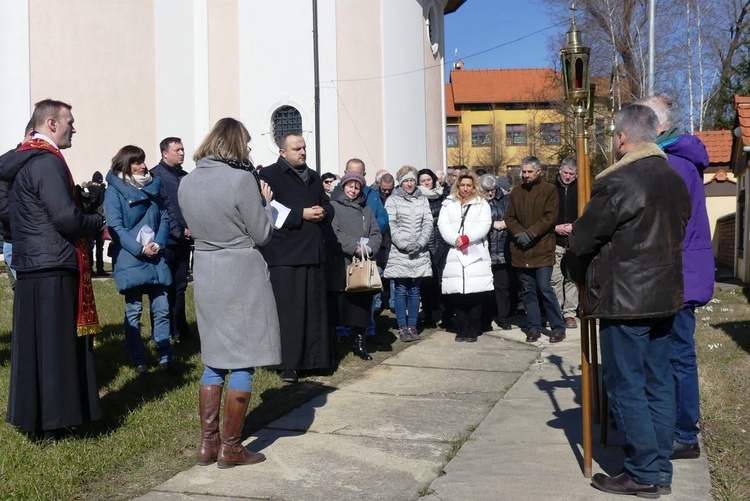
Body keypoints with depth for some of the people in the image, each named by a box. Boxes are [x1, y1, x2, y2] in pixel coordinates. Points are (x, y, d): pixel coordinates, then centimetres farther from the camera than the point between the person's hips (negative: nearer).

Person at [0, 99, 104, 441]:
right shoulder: (47, 161, -15)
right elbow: (66, 217, -23)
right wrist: (99, 221, -5)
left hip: (28, 266, 10)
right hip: (53, 271, -10)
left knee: (32, 344, 15)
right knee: (54, 345, -2)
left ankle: (29, 416, 26)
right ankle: (49, 423, 5)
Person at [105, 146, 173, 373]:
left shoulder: (153, 185, 12)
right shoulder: (115, 190, -3)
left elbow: (164, 217, 11)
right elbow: (115, 227, -10)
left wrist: (158, 243, -5)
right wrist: (140, 249, -16)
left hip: (156, 257, 4)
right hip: (130, 258, -4)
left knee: (161, 308, 3)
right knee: (134, 310, 1)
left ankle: (165, 357, 11)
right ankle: (137, 361, 9)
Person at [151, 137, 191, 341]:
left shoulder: (185, 176, 14)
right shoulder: (156, 175, -7)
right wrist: (180, 231, -15)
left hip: (184, 240, 6)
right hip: (166, 240, -6)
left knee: (180, 286, 12)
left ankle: (179, 329, 19)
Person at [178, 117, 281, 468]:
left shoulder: (186, 183, 4)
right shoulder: (241, 179, -15)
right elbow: (262, 234, -9)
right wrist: (265, 202, 6)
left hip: (205, 274, 6)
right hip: (241, 275, -6)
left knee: (214, 362, 16)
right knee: (243, 364, 4)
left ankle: (207, 443, 19)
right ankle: (230, 448, 10)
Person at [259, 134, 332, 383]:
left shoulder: (313, 177, 20)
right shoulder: (269, 175, -4)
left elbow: (327, 206, 24)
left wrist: (323, 212, 0)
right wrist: (301, 215, -16)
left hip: (313, 253, 7)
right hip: (284, 256, -7)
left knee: (315, 308, 9)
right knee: (288, 310, -6)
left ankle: (315, 358, 18)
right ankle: (287, 363, 0)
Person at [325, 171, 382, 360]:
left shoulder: (366, 209, 19)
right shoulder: (333, 206, 2)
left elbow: (376, 233, 10)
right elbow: (333, 234, -10)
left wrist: (368, 247, -11)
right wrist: (355, 247, -17)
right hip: (339, 266, -4)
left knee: (361, 304, 5)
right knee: (337, 307, -3)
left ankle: (359, 343, 15)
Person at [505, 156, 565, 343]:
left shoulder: (549, 190, 0)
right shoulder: (516, 193, 13)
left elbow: (550, 217, -8)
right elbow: (509, 217, 9)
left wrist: (530, 234, -15)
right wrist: (519, 233, -10)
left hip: (542, 248, -4)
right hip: (521, 250, 4)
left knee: (545, 288, -8)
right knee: (527, 290, 8)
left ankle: (558, 327, 3)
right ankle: (534, 327, 17)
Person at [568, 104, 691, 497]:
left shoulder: (617, 182, -17)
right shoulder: (675, 181, 11)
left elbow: (581, 241, -11)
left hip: (623, 301, -8)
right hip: (664, 297, 8)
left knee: (626, 387, 1)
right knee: (658, 383, 13)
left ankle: (643, 474, 6)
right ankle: (660, 470, 21)